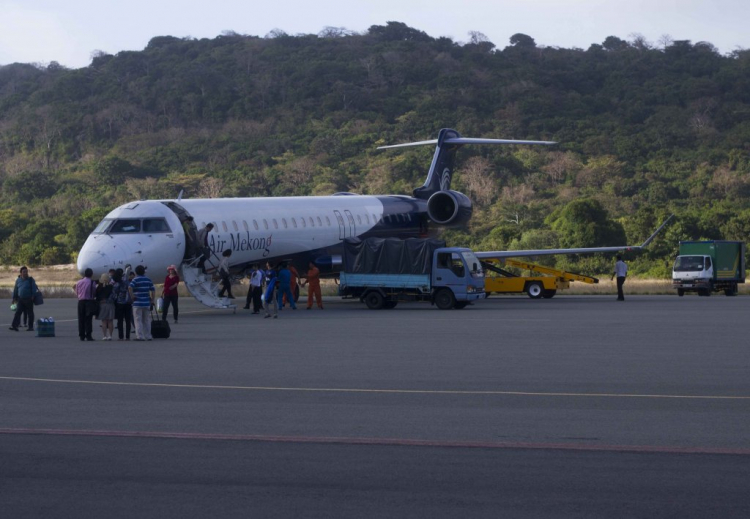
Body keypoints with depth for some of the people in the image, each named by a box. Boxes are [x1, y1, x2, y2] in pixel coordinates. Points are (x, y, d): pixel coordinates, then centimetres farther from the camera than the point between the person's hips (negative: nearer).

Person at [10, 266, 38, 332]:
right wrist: (14, 298, 17)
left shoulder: (30, 280, 0)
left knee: (30, 313, 2)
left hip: (29, 299, -3)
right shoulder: (18, 280, 11)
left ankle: (31, 327, 9)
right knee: (18, 312, -7)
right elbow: (15, 289, 18)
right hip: (20, 299, 3)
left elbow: (34, 288, -6)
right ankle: (14, 326, -12)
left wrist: (33, 296, -17)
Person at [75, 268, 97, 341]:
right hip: (89, 301, -4)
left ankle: (81, 336, 9)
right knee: (88, 319, -2)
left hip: (81, 302, 4)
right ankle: (88, 335, -7)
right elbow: (95, 293, -5)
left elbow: (76, 293, 10)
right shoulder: (92, 282, -8)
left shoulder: (79, 282, 5)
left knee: (81, 319, 8)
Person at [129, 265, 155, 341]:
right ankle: (148, 336, 14)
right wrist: (152, 300, 13)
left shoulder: (135, 280, -5)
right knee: (147, 320, 12)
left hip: (137, 303, -5)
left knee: (138, 320, -2)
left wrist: (132, 296, -13)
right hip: (146, 303, 5)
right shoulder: (148, 280, 10)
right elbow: (153, 290, 9)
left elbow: (130, 287, -23)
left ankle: (140, 336, -7)